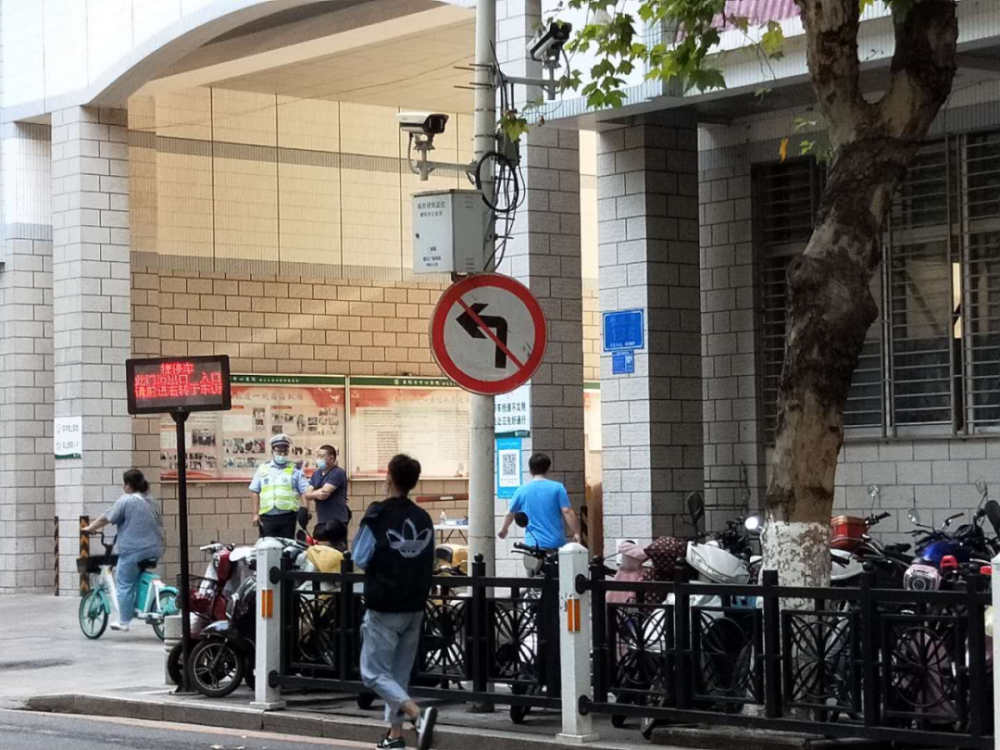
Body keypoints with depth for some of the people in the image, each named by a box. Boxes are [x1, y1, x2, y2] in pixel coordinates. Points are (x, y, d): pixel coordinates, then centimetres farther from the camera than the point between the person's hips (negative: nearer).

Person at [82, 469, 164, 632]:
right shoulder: (153, 501, 14)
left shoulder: (126, 501, -8)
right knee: (141, 582, 20)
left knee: (125, 585, 0)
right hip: (154, 550, 7)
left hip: (133, 550, -7)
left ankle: (124, 622, 1)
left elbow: (106, 519, -5)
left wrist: (90, 528, 9)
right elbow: (159, 524, 21)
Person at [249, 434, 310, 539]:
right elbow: (255, 492, 12)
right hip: (267, 516, 1)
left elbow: (305, 492, 0)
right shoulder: (263, 469, 11)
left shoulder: (295, 470, 6)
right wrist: (255, 514, 4)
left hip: (288, 516, -1)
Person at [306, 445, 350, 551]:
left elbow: (325, 493, -21)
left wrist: (312, 493, -2)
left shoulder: (337, 473, -10)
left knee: (338, 552, -20)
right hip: (321, 522, 9)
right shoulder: (316, 473, 16)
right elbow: (307, 495, 6)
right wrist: (316, 494, -16)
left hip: (337, 522, -8)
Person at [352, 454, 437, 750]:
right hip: (415, 606, 6)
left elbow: (360, 559, -8)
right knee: (400, 673, 16)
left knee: (375, 673, -2)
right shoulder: (423, 519, 4)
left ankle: (418, 713, -22)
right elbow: (429, 562, 11)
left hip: (384, 607, -6)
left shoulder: (379, 515, -12)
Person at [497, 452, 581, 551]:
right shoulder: (557, 487, -4)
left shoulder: (522, 490, 3)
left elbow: (510, 514, 14)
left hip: (534, 544, 1)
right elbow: (567, 512, -9)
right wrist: (576, 533, 0)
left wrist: (503, 530, 32)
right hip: (556, 543, -1)